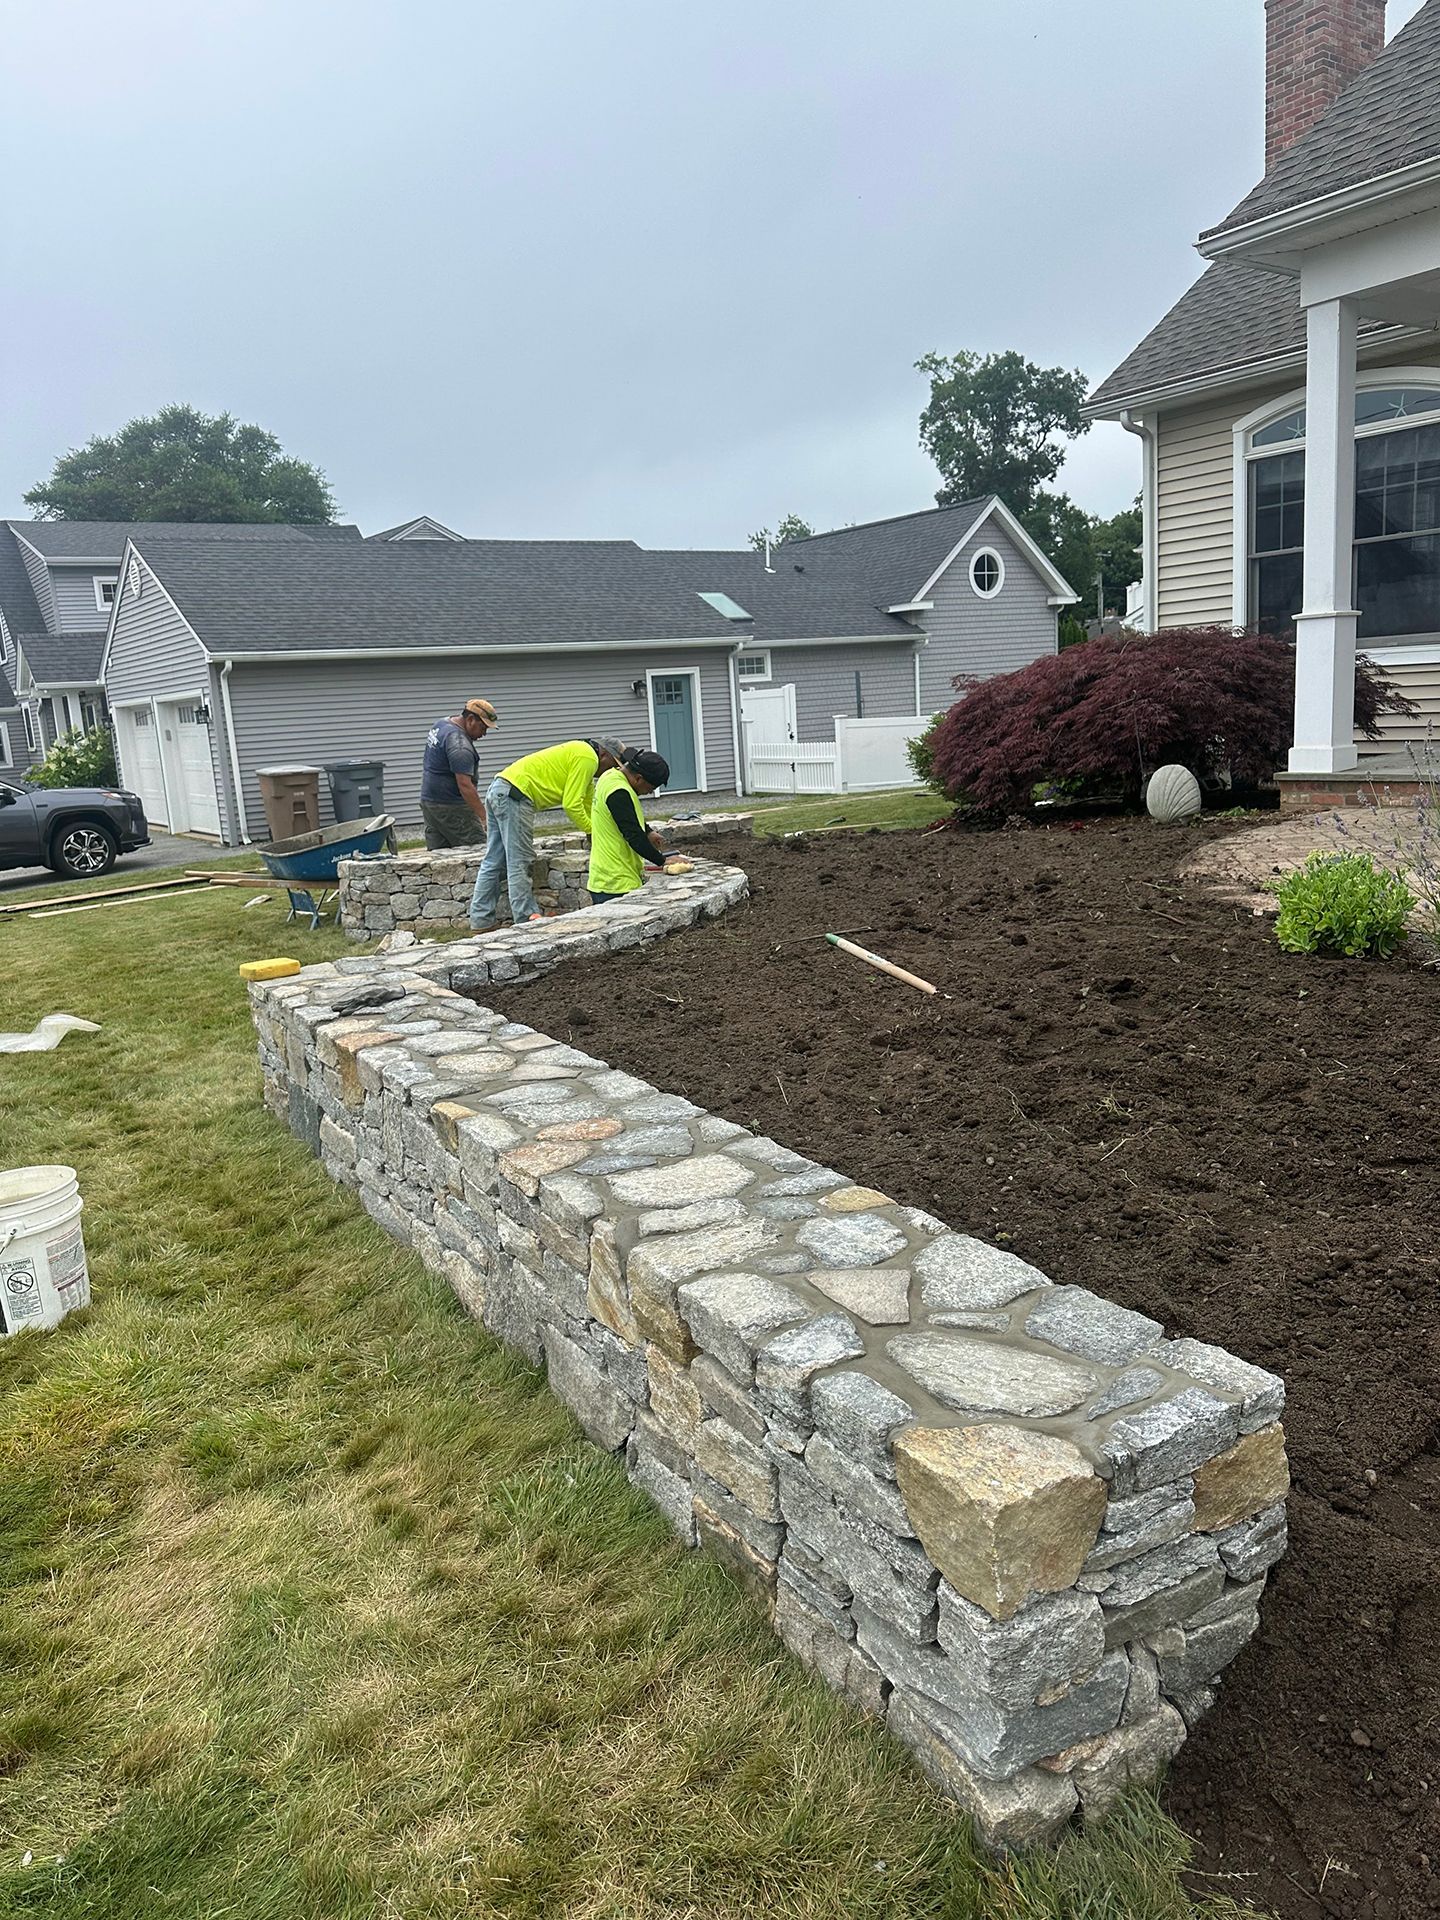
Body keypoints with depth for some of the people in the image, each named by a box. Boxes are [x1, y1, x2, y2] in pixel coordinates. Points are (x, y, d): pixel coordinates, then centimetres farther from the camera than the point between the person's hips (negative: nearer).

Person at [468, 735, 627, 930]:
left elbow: (589, 807, 30)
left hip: (498, 791, 10)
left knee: (493, 862, 10)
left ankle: (481, 921, 14)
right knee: (520, 863, -6)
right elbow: (572, 804, -13)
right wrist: (593, 832, -2)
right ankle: (527, 920, -3)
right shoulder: (587, 758, -8)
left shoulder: (580, 754, 25)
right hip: (514, 795, -10)